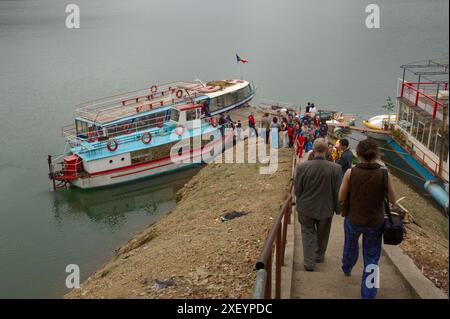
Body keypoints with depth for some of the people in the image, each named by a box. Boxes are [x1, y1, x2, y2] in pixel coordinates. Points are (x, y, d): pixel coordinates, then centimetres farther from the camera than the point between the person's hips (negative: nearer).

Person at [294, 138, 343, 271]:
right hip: (326, 208, 1)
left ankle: (309, 262, 15)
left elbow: (297, 189, -8)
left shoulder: (302, 167, -21)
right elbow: (337, 192, -9)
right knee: (322, 234, 23)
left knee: (308, 233, 15)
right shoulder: (335, 168, -19)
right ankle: (319, 256, 41)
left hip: (306, 208, -1)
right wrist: (337, 208, 7)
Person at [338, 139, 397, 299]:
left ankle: (347, 268, 60)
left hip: (353, 220, 1)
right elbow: (393, 200, -5)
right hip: (375, 223, -1)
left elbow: (341, 199, -8)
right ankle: (368, 294, 16)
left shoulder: (350, 173, -17)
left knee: (351, 244, 32)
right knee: (371, 259, 15)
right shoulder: (384, 174, -16)